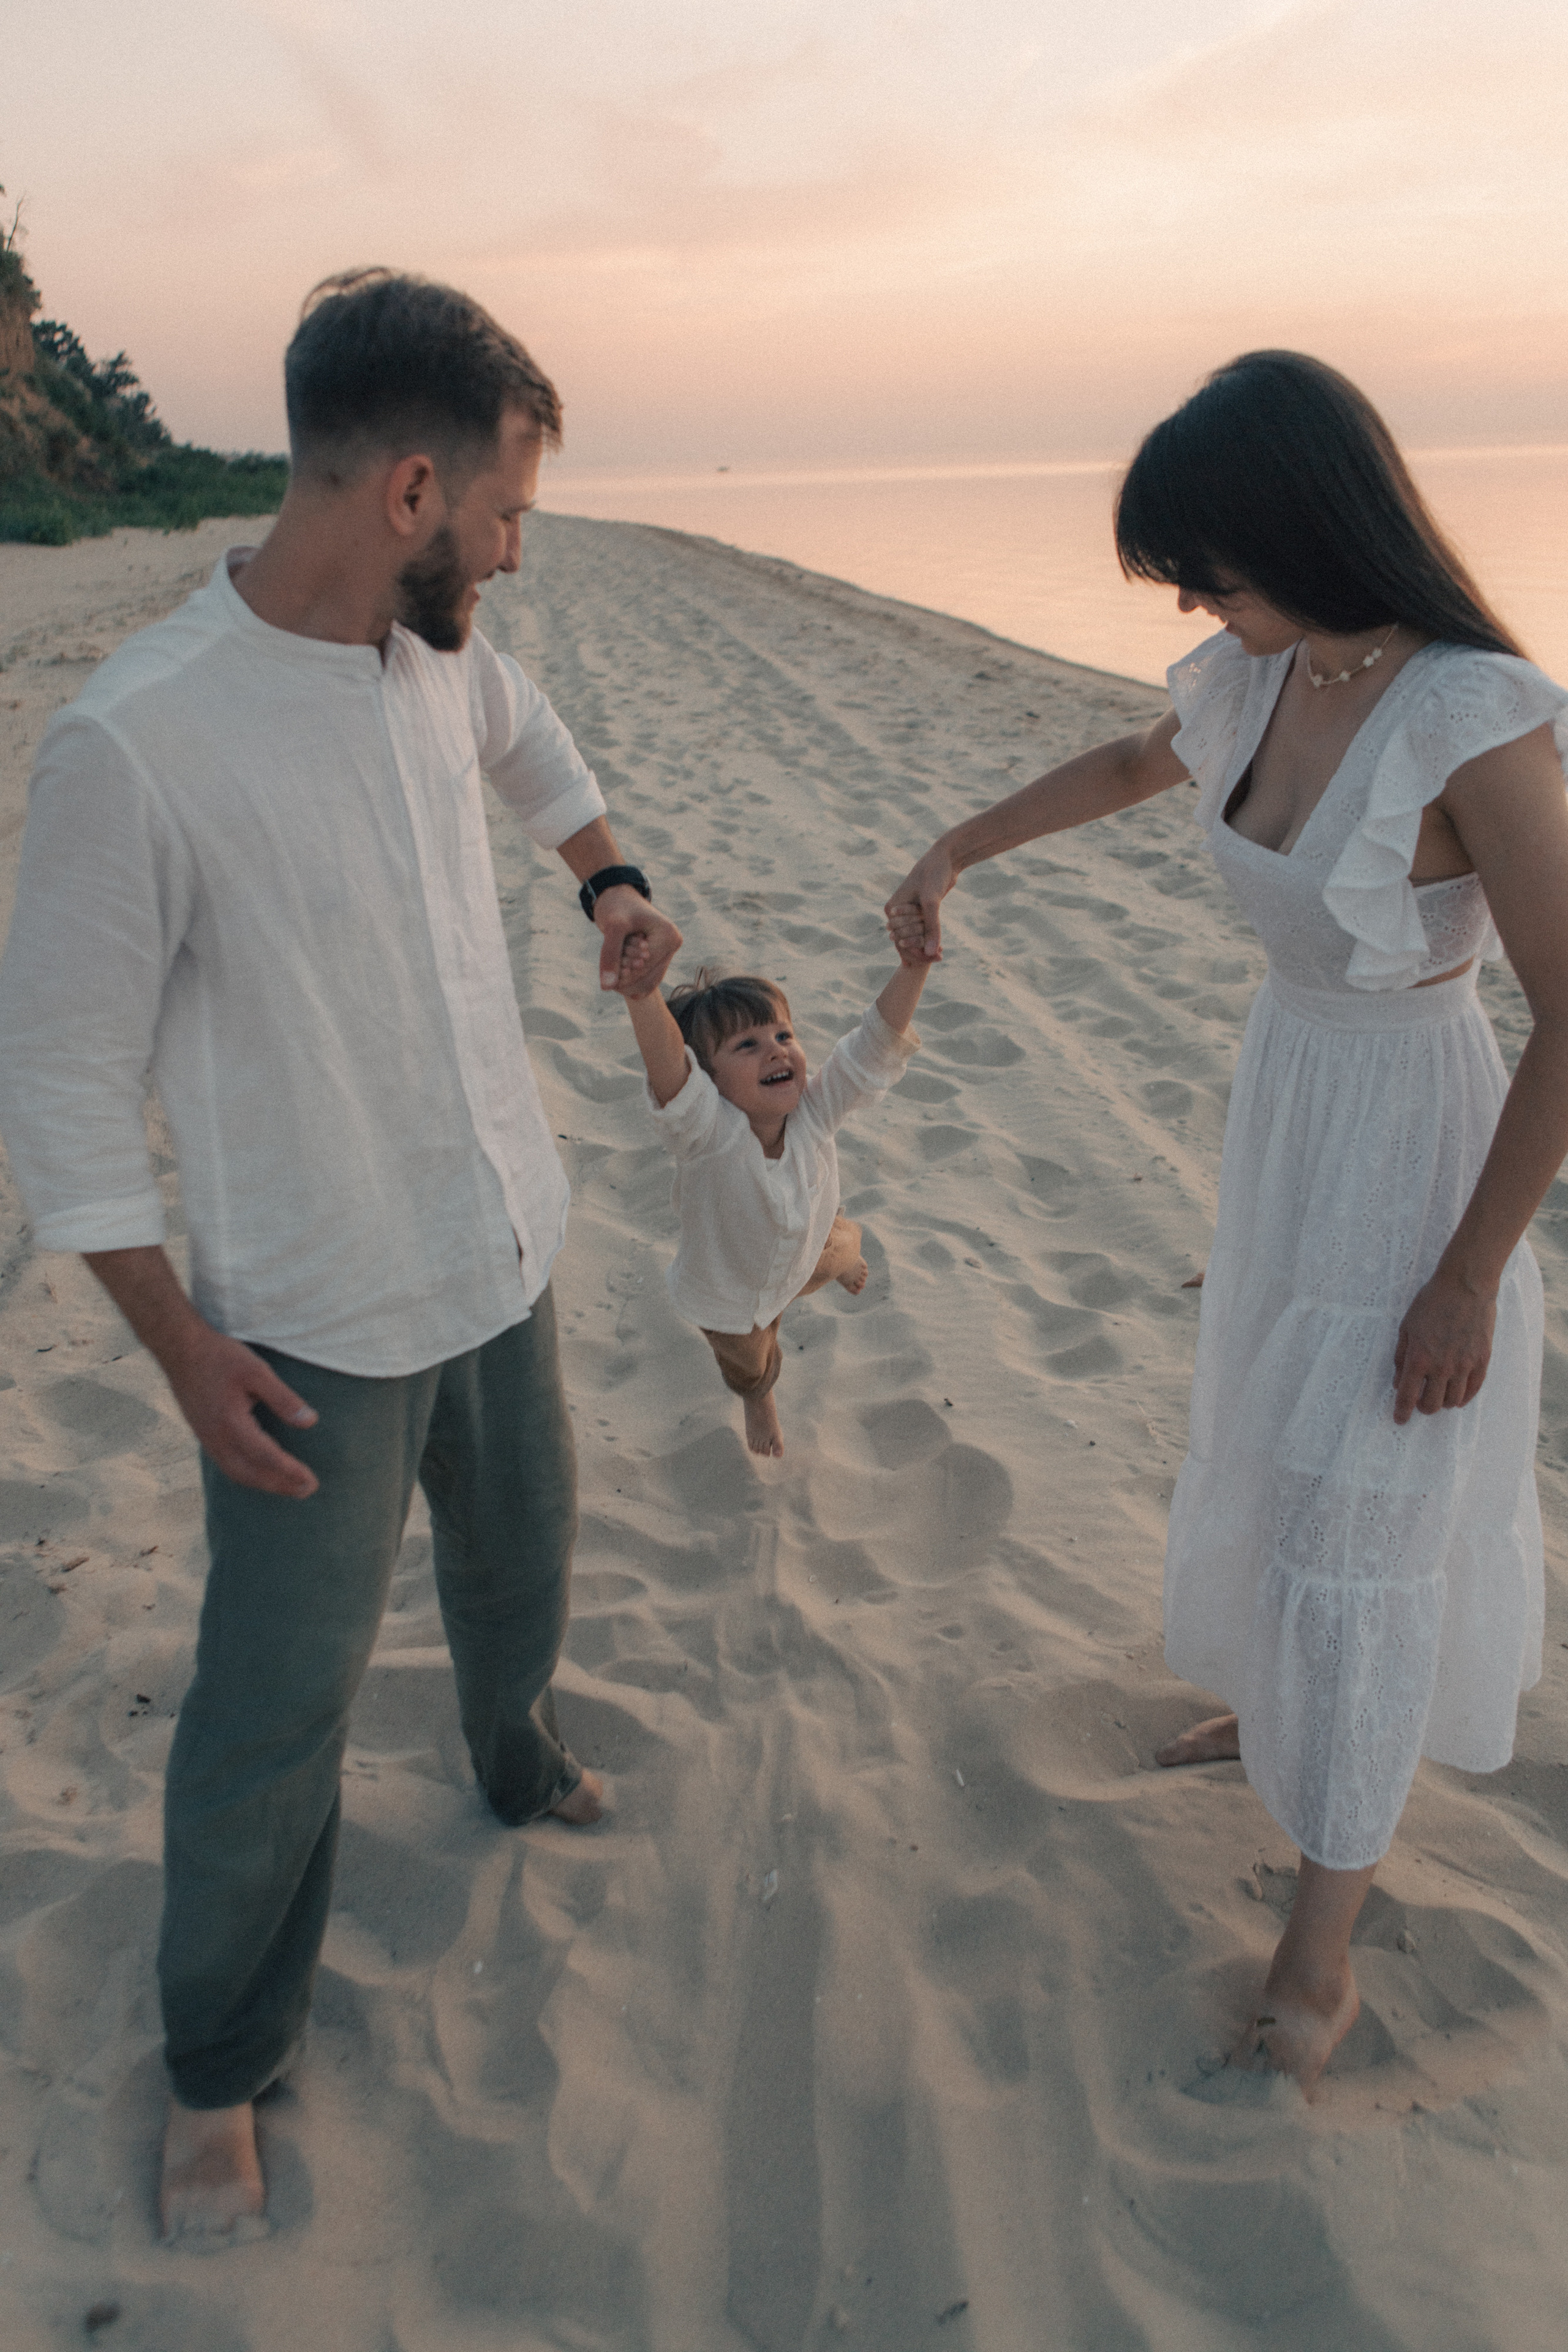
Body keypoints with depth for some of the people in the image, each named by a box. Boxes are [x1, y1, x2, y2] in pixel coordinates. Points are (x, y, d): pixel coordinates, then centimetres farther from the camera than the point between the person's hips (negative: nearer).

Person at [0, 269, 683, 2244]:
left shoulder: (436, 654, -3)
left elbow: (527, 742, 24)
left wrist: (613, 886, 12)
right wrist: (181, 1346, -15)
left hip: (500, 1264, 7)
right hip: (315, 1329, -7)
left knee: (518, 1560, 27)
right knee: (277, 1707, 5)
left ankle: (514, 1753, 59)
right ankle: (220, 2062, 31)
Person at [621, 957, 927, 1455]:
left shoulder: (813, 1113, -34)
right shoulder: (708, 1133, -46)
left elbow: (879, 1043, -42)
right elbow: (668, 1070, -67)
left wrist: (913, 967, -59)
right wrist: (644, 993, -86)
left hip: (803, 1250, 1)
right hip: (724, 1293, -1)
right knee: (749, 1365, 28)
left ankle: (839, 1256, 71)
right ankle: (758, 1401, 65)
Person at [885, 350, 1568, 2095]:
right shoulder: (1259, 678, -6)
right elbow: (1134, 765, 17)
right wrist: (954, 850, 16)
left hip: (1410, 1147, -7)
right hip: (1282, 1099, 8)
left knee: (1355, 1532, 2)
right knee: (1264, 1448, 25)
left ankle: (1320, 1951, 21)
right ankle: (1278, 1703, 54)